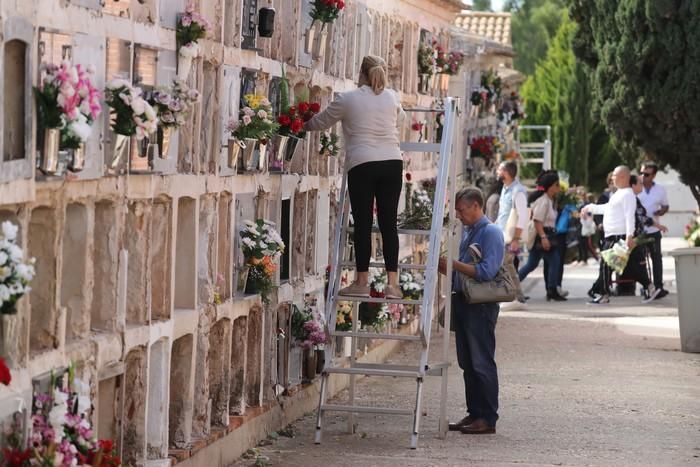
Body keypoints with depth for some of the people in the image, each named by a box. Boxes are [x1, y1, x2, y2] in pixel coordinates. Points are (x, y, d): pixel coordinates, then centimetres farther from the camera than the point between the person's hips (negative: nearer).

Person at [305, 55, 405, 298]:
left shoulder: (347, 99, 1)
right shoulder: (392, 97, 10)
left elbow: (320, 122, 14)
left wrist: (304, 126, 35)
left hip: (361, 165, -3)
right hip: (392, 164, 3)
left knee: (363, 223, 2)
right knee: (388, 223, 3)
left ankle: (362, 282, 5)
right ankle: (392, 283, 0)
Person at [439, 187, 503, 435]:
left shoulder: (490, 233, -12)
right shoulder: (467, 232, 15)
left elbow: (487, 272, -21)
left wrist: (454, 265, -19)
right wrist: (446, 269, 4)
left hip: (481, 307, -9)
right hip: (463, 303, 9)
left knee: (482, 363, -4)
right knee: (467, 363, 12)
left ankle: (487, 418, 1)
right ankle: (474, 413, 19)